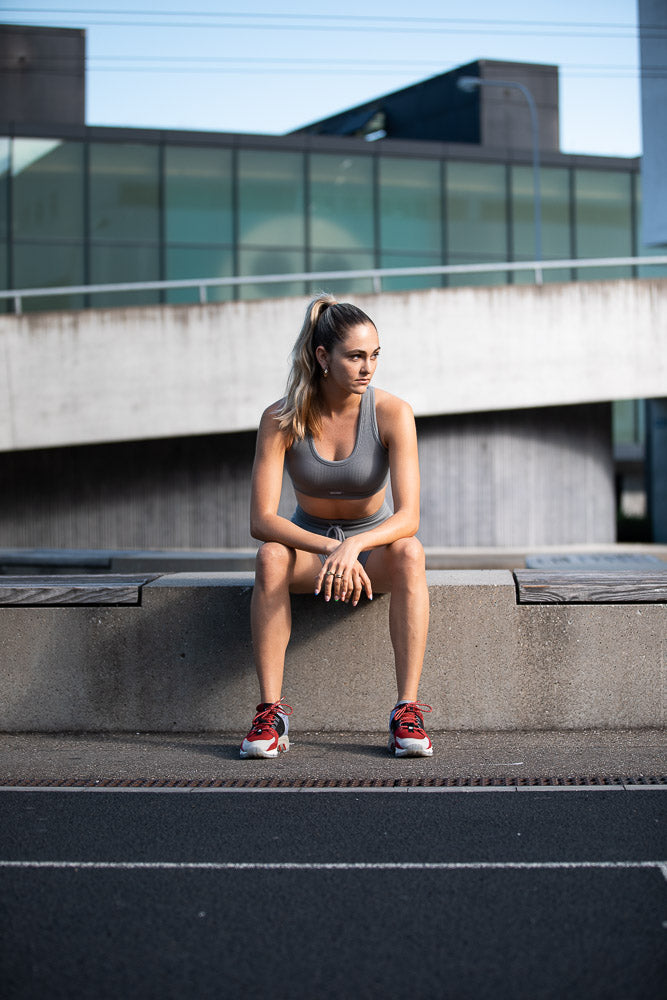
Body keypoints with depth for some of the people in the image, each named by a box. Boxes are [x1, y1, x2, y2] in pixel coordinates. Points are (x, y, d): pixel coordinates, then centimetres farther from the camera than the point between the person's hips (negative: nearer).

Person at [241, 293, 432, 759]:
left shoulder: (392, 413, -20)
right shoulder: (282, 419, -18)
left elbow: (409, 517, -27)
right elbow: (261, 520, -24)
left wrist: (353, 546, -46)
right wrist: (330, 548, -39)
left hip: (375, 544, 0)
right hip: (309, 540, 1)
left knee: (409, 553, -35)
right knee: (271, 557, -34)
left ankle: (408, 712, -33)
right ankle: (272, 712, -30)